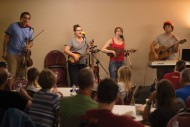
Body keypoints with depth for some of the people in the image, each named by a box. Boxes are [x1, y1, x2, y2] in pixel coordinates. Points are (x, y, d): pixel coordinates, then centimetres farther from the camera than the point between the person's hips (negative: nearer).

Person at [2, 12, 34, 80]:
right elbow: (6, 39, -3)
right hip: (12, 54, -4)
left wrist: (29, 45, -8)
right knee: (12, 74, -8)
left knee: (22, 75, 8)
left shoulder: (30, 30, 6)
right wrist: (4, 52, -8)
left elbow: (31, 42, 18)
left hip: (22, 55, 4)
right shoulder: (13, 26, -5)